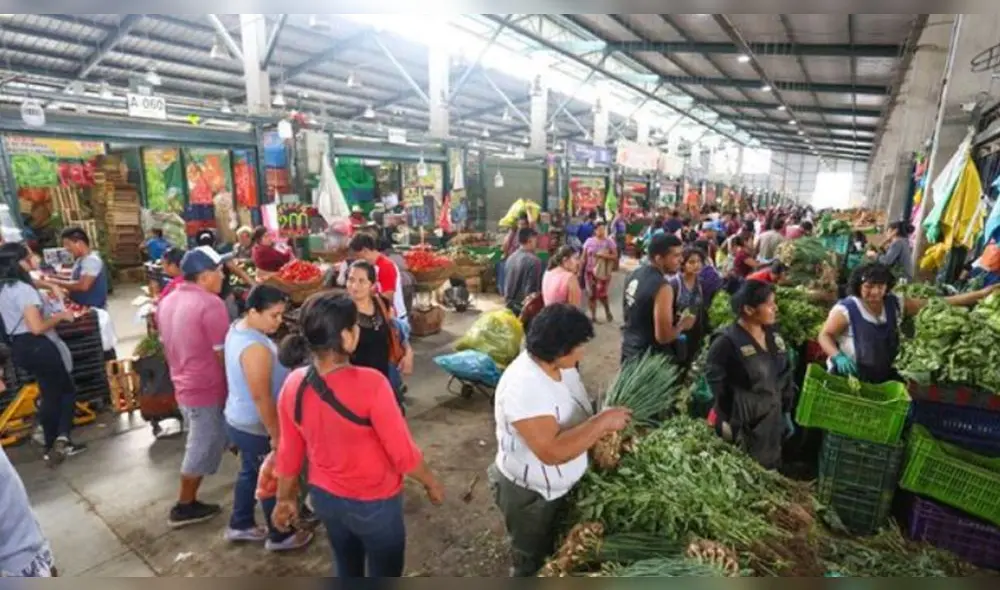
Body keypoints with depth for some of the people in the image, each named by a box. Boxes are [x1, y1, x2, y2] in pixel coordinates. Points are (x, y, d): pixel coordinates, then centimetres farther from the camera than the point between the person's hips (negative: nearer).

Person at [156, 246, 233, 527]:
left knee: (198, 447, 22)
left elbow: (167, 347, 15)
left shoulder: (167, 301, 6)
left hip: (183, 386, 9)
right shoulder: (210, 303, -22)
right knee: (202, 451, 8)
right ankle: (184, 507, 24)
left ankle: (188, 502, 34)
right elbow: (223, 354, -20)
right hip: (208, 390, -9)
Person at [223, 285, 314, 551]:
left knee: (250, 472, 25)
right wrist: (276, 434, -19)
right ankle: (279, 536, 28)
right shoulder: (255, 348, -32)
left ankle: (239, 526, 43)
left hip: (239, 420, 9)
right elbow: (261, 397, -28)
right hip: (255, 427, -9)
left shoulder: (238, 328, -1)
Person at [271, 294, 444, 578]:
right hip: (373, 503, -5)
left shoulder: (293, 385, -14)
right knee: (385, 575, 19)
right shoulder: (370, 384, -31)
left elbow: (289, 452, -2)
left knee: (347, 569, 28)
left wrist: (286, 498, 14)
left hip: (325, 497, 6)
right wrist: (431, 482, -5)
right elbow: (403, 453, -23)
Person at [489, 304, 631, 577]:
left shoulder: (561, 365, -9)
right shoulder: (523, 387, -36)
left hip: (563, 485, 8)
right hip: (530, 495, -8)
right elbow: (552, 451, -40)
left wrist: (602, 433, -8)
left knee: (557, 552, 31)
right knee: (533, 564, 19)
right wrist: (603, 422, -35)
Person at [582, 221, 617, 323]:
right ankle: (593, 316, 19)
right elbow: (584, 257, 6)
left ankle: (608, 312, 18)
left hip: (602, 272, -3)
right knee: (591, 294, 5)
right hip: (590, 271, 3)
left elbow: (615, 256, -6)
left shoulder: (609, 241, -3)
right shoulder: (589, 241, 3)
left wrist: (603, 255, -19)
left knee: (601, 294, -9)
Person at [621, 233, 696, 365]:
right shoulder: (662, 288, -25)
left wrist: (671, 317, 14)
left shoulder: (634, 275, 1)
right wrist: (682, 325, -7)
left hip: (629, 349, 8)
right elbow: (663, 336, -26)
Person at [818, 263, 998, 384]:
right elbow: (825, 336, -15)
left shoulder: (895, 303, 2)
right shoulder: (846, 309, -16)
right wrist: (837, 356, -33)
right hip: (848, 378, -6)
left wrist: (980, 294, -1)